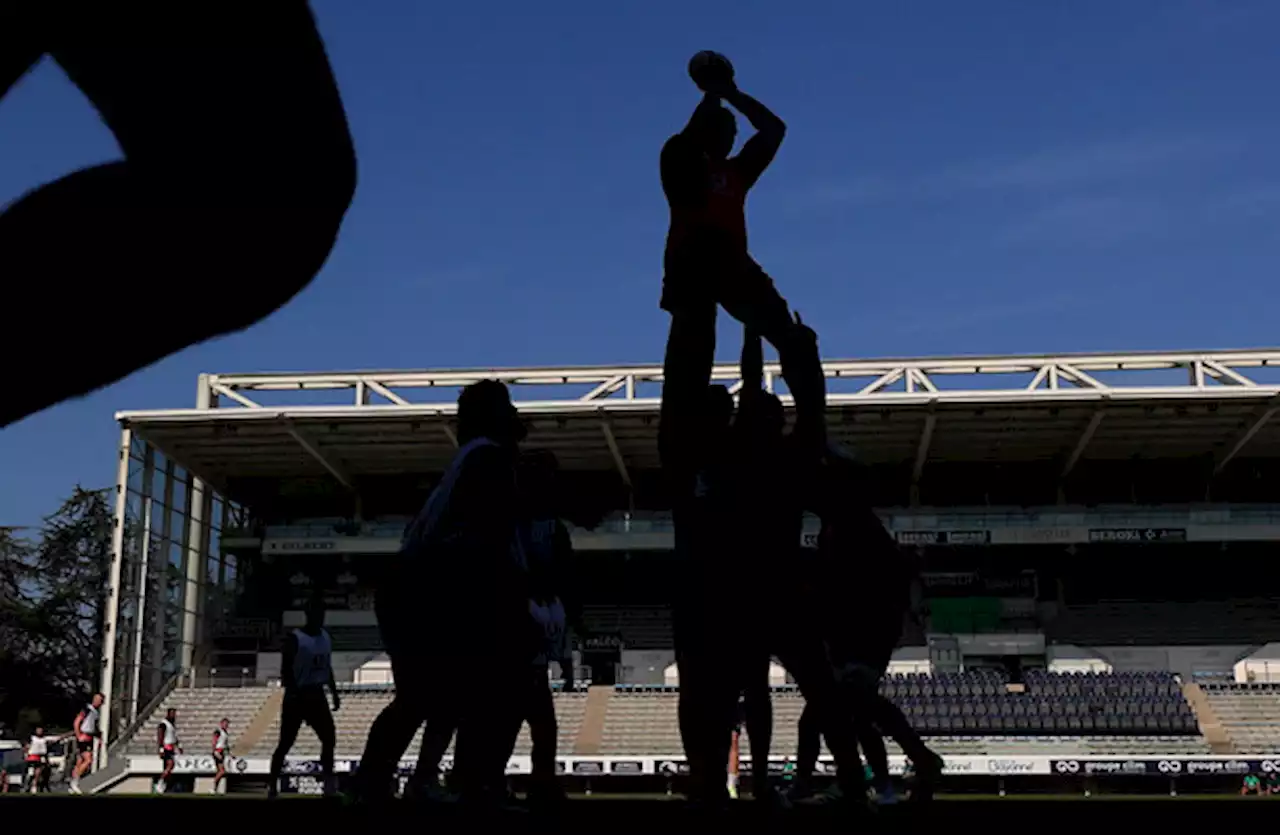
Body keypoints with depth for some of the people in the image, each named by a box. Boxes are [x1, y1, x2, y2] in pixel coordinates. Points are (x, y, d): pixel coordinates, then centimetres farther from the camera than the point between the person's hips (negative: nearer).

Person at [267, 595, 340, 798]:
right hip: (297, 697, -6)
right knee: (286, 743, -2)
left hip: (317, 695, 6)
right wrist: (294, 693, -26)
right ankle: (272, 785, 8)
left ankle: (328, 783, 7)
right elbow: (285, 669, -17)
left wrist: (334, 694, 12)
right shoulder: (295, 638, -12)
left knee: (329, 739, 0)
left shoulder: (326, 637, 9)